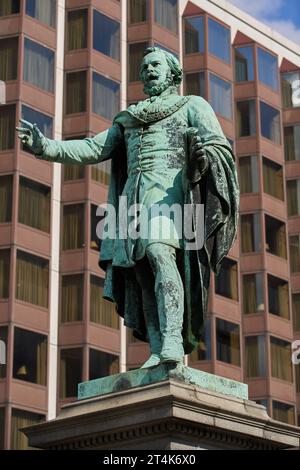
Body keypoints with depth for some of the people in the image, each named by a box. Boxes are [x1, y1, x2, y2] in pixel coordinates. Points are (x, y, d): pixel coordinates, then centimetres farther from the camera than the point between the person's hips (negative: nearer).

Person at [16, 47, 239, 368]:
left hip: (170, 189, -5)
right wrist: (44, 146, 7)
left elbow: (219, 145, 0)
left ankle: (172, 343, -40)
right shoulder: (128, 119, 30)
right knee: (143, 273, -6)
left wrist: (205, 150, -25)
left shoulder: (192, 106, 16)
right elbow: (92, 150, 21)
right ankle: (158, 353, -11)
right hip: (134, 195, 6)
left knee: (159, 251, -29)